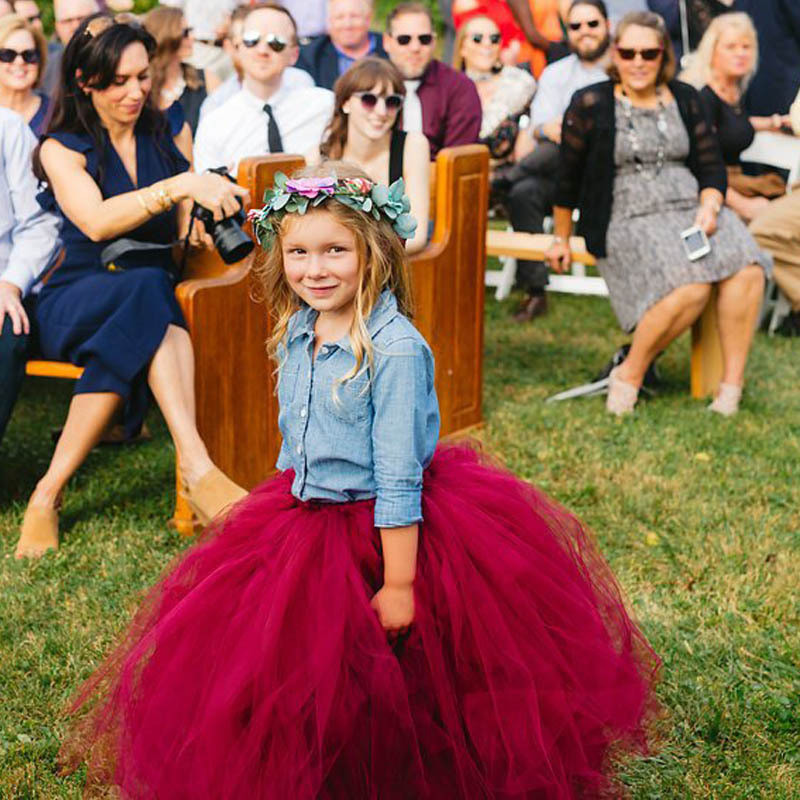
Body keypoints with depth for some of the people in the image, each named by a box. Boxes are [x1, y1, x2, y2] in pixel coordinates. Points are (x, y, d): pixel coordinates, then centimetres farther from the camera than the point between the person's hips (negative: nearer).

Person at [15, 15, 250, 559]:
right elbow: (96, 221, -20)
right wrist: (181, 186, -32)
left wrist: (207, 211, -10)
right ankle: (196, 469, -49)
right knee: (148, 290, -39)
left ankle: (51, 491, -34)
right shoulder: (62, 148, 0)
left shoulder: (165, 137, 14)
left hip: (151, 292, 4)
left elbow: (187, 230, 15)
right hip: (75, 303, -3)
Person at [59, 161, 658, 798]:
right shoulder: (296, 333, 1)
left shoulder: (394, 350, -22)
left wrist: (399, 583, -21)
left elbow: (397, 478, -22)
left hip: (385, 532, -7)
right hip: (305, 523, 7)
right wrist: (290, 499, 23)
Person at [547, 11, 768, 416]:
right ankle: (629, 375, -14)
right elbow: (568, 177, 7)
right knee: (691, 286, -33)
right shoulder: (591, 105, 0)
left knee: (747, 270, -26)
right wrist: (561, 239, 13)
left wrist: (709, 208, -7)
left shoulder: (685, 99, 13)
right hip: (629, 222, -5)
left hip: (691, 210, 5)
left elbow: (712, 167, 13)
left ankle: (731, 387, -21)